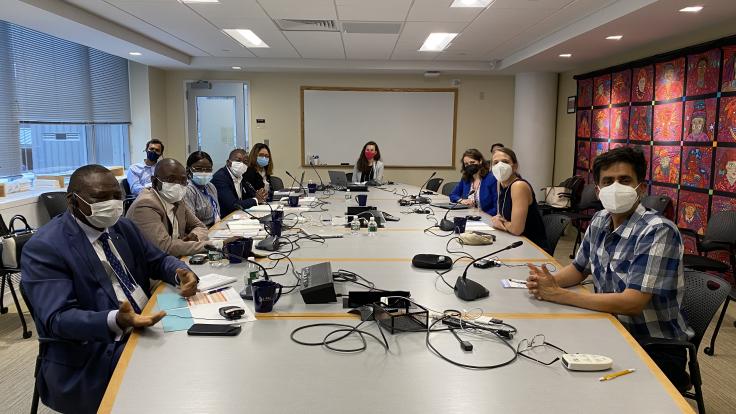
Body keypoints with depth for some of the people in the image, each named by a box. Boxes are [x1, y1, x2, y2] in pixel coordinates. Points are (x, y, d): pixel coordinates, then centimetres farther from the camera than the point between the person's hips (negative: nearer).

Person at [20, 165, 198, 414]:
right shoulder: (44, 248, -13)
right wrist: (115, 321, -37)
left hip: (149, 324, 7)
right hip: (95, 351, -7)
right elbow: (58, 318, -20)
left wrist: (180, 273, -9)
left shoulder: (122, 227, 10)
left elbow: (157, 260, 16)